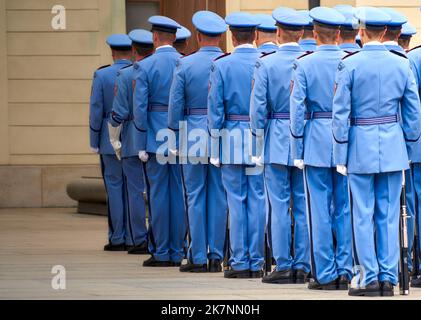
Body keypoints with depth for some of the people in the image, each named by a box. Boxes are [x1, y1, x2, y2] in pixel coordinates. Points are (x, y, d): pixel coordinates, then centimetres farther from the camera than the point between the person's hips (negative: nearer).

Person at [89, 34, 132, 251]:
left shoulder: (102, 75, -6)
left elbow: (96, 111, -6)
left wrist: (94, 143, 1)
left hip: (111, 140, -2)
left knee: (114, 187, 2)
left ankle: (117, 239, 1)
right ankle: (133, 238, 8)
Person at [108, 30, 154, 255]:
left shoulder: (125, 75, -7)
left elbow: (119, 113, -8)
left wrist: (115, 141, 6)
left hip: (133, 142, -3)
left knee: (135, 190, 2)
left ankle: (139, 240, 2)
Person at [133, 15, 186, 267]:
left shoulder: (145, 67, -7)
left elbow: (140, 107, -10)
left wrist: (141, 145, -5)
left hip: (156, 137, -3)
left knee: (158, 193, 1)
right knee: (180, 194, 7)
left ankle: (161, 253, 3)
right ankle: (177, 252, 10)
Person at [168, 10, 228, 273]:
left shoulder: (185, 64, -5)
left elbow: (175, 105, -2)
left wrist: (175, 135, 8)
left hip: (194, 136, -1)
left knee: (196, 197, 4)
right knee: (219, 197, 7)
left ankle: (198, 257, 4)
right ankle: (216, 256, 8)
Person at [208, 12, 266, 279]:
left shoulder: (222, 66, -4)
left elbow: (215, 108, -4)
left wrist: (216, 145, 2)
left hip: (233, 139, -1)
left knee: (236, 200, 4)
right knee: (258, 200, 5)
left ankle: (240, 262, 4)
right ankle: (256, 263, 7)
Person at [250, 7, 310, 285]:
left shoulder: (266, 63, -7)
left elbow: (258, 107, -7)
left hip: (277, 140, -2)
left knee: (280, 206, 1)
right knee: (304, 206, 7)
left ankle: (284, 266, 1)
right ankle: (302, 267, 9)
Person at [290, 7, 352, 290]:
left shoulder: (304, 64, -6)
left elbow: (297, 108, -7)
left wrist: (298, 150, -1)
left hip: (316, 142, -2)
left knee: (320, 209, 2)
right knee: (345, 208, 9)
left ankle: (325, 274, 4)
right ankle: (344, 271, 10)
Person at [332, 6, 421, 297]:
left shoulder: (350, 64, -8)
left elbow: (341, 112, -7)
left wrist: (341, 154, -2)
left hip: (361, 146, -3)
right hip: (393, 147, 3)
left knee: (363, 215, 2)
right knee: (389, 215, 6)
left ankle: (369, 278, 2)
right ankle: (388, 278, 7)